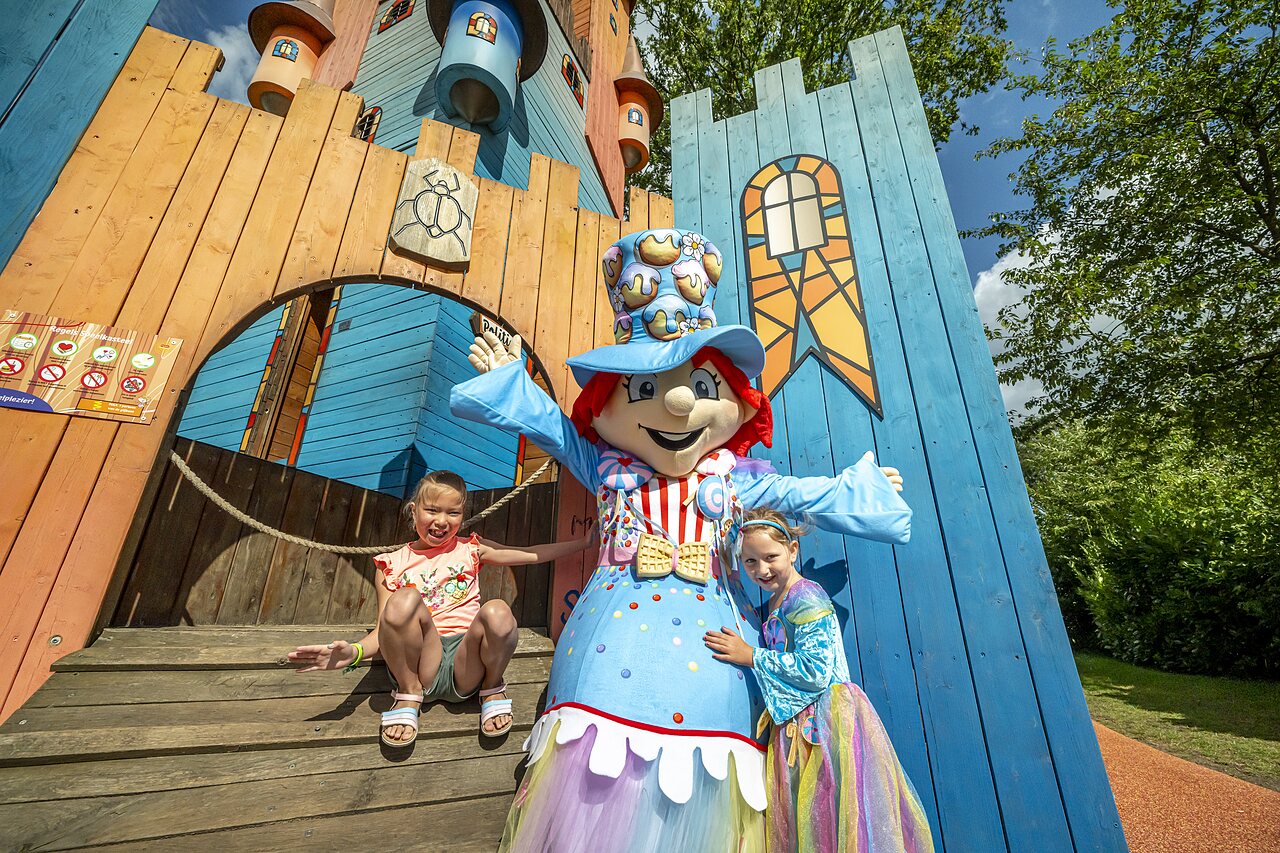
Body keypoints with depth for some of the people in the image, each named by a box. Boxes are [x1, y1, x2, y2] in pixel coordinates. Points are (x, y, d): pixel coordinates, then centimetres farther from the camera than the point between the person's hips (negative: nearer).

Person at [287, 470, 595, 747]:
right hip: (420, 664, 0)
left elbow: (530, 554, 7)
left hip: (465, 663, 0)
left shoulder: (470, 550, 12)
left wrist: (584, 542, 2)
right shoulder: (393, 565, 10)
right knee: (404, 599, -28)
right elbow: (381, 634, 9)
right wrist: (353, 652, -13)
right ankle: (408, 694, -4)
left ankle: (492, 689, -1)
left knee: (498, 612, -33)